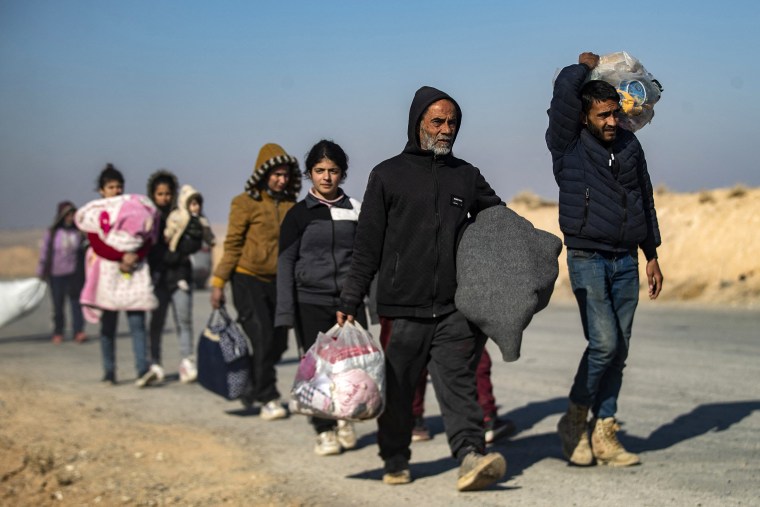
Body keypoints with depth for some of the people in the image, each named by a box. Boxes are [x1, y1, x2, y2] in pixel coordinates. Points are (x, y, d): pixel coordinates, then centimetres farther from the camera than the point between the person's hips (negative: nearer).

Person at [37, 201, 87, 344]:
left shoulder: (78, 232, 1)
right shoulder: (52, 233, -1)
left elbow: (83, 250, 11)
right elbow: (44, 252, 3)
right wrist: (41, 272, 4)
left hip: (74, 274, 0)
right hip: (56, 274, 0)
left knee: (76, 302, -9)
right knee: (58, 305, 8)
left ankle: (79, 332, -11)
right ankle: (58, 333, 20)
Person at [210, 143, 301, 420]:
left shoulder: (290, 205, 8)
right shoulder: (245, 203, -7)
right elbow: (232, 245, -6)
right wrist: (218, 283, -8)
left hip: (277, 282, 6)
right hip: (248, 280, -6)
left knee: (278, 343, 6)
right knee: (261, 338, -12)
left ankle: (250, 391, 25)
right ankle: (268, 399, -3)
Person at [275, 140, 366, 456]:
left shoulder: (355, 210, 8)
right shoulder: (299, 214, 2)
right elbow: (285, 262, 1)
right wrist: (286, 311, -6)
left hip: (349, 301, 2)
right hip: (311, 302, -2)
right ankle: (325, 431, 13)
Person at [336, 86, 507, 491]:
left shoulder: (467, 176, 15)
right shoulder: (389, 175, 5)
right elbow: (367, 245, 4)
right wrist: (349, 302, 0)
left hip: (455, 309, 2)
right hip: (402, 309, -2)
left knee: (458, 383, -9)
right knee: (397, 389, 5)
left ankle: (471, 457, -19)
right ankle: (395, 461, 19)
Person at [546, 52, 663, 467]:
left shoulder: (629, 145, 11)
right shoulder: (568, 145, -4)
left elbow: (644, 199, 19)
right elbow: (565, 87, -17)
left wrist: (651, 254, 18)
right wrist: (586, 66, 3)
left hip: (626, 262, 5)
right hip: (587, 258, -5)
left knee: (618, 349, 3)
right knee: (604, 342, -15)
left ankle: (603, 433, 10)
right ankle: (574, 420, 4)